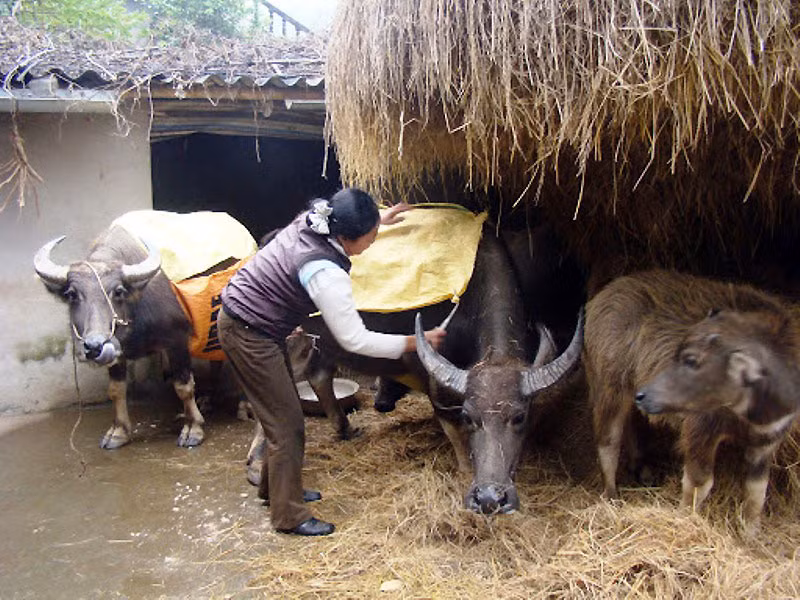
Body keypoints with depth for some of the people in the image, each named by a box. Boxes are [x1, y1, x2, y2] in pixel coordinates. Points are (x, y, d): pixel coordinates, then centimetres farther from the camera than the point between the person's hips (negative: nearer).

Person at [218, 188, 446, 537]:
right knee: (287, 425, 1)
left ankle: (276, 486, 39)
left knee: (282, 411, 21)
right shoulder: (326, 273, -29)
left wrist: (377, 219, 31)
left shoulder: (311, 220, -6)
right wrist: (413, 342, -14)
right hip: (249, 335, -9)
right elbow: (355, 340, -22)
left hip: (238, 311, 9)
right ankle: (290, 516, 15)